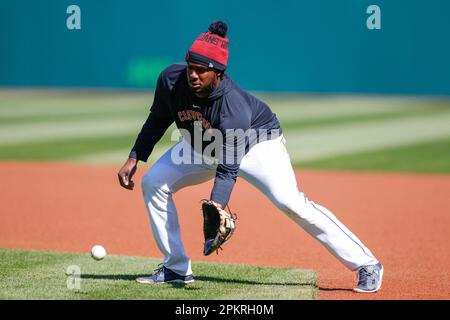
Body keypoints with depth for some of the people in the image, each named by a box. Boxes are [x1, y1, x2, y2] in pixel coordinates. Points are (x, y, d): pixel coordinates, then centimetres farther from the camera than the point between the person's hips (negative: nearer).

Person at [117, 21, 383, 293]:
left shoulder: (233, 104, -39)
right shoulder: (170, 81, -25)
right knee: (153, 183, -7)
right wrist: (134, 158, -8)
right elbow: (158, 120, -3)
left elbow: (228, 168, -39)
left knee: (289, 201, -25)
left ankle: (366, 265, -20)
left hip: (258, 142, -6)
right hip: (202, 147, 6)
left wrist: (216, 209, -50)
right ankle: (176, 268, 4)